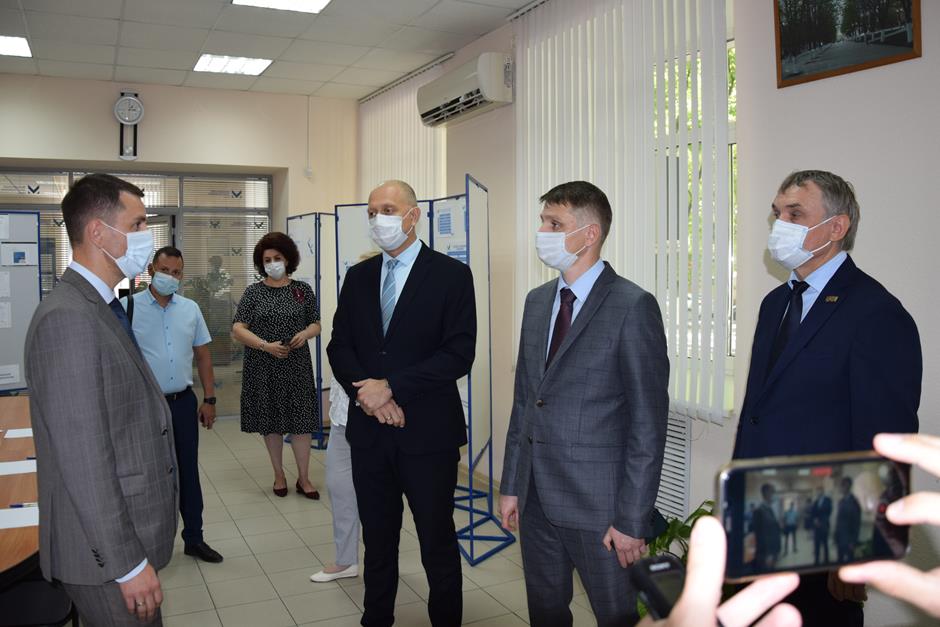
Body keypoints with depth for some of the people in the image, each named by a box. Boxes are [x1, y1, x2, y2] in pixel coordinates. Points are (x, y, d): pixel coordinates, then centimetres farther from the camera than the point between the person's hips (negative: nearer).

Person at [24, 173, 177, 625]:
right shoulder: (68, 318, -21)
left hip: (127, 536, 9)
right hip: (105, 553, -9)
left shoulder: (98, 309, 9)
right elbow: (83, 458, -24)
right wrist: (127, 562, -21)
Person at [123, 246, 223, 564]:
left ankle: (194, 538, 23)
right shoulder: (130, 307, -6)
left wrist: (209, 399, 6)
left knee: (188, 472, 11)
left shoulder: (191, 309, 6)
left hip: (184, 402, 4)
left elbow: (203, 355, 10)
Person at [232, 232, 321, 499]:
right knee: (271, 422, 8)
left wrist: (305, 334, -14)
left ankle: (303, 478, 11)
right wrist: (266, 345, -17)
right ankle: (279, 474, 23)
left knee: (301, 420, 0)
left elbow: (316, 324, 8)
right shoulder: (254, 292, 1)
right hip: (263, 369, 0)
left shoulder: (302, 290, 3)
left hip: (296, 367, 0)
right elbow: (238, 329, -4)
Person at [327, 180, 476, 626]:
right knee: (377, 541, 17)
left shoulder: (451, 275, -6)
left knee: (438, 544, 7)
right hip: (369, 429, 5)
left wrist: (391, 386, -17)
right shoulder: (358, 277, 9)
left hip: (428, 431, -4)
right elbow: (339, 346, 7)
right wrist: (367, 395, -11)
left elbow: (459, 354, -13)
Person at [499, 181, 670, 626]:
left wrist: (633, 520, -14)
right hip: (536, 498, 6)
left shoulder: (632, 307, -13)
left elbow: (648, 421, -14)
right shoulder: (537, 301, 9)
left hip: (596, 504, -6)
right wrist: (511, 485, 11)